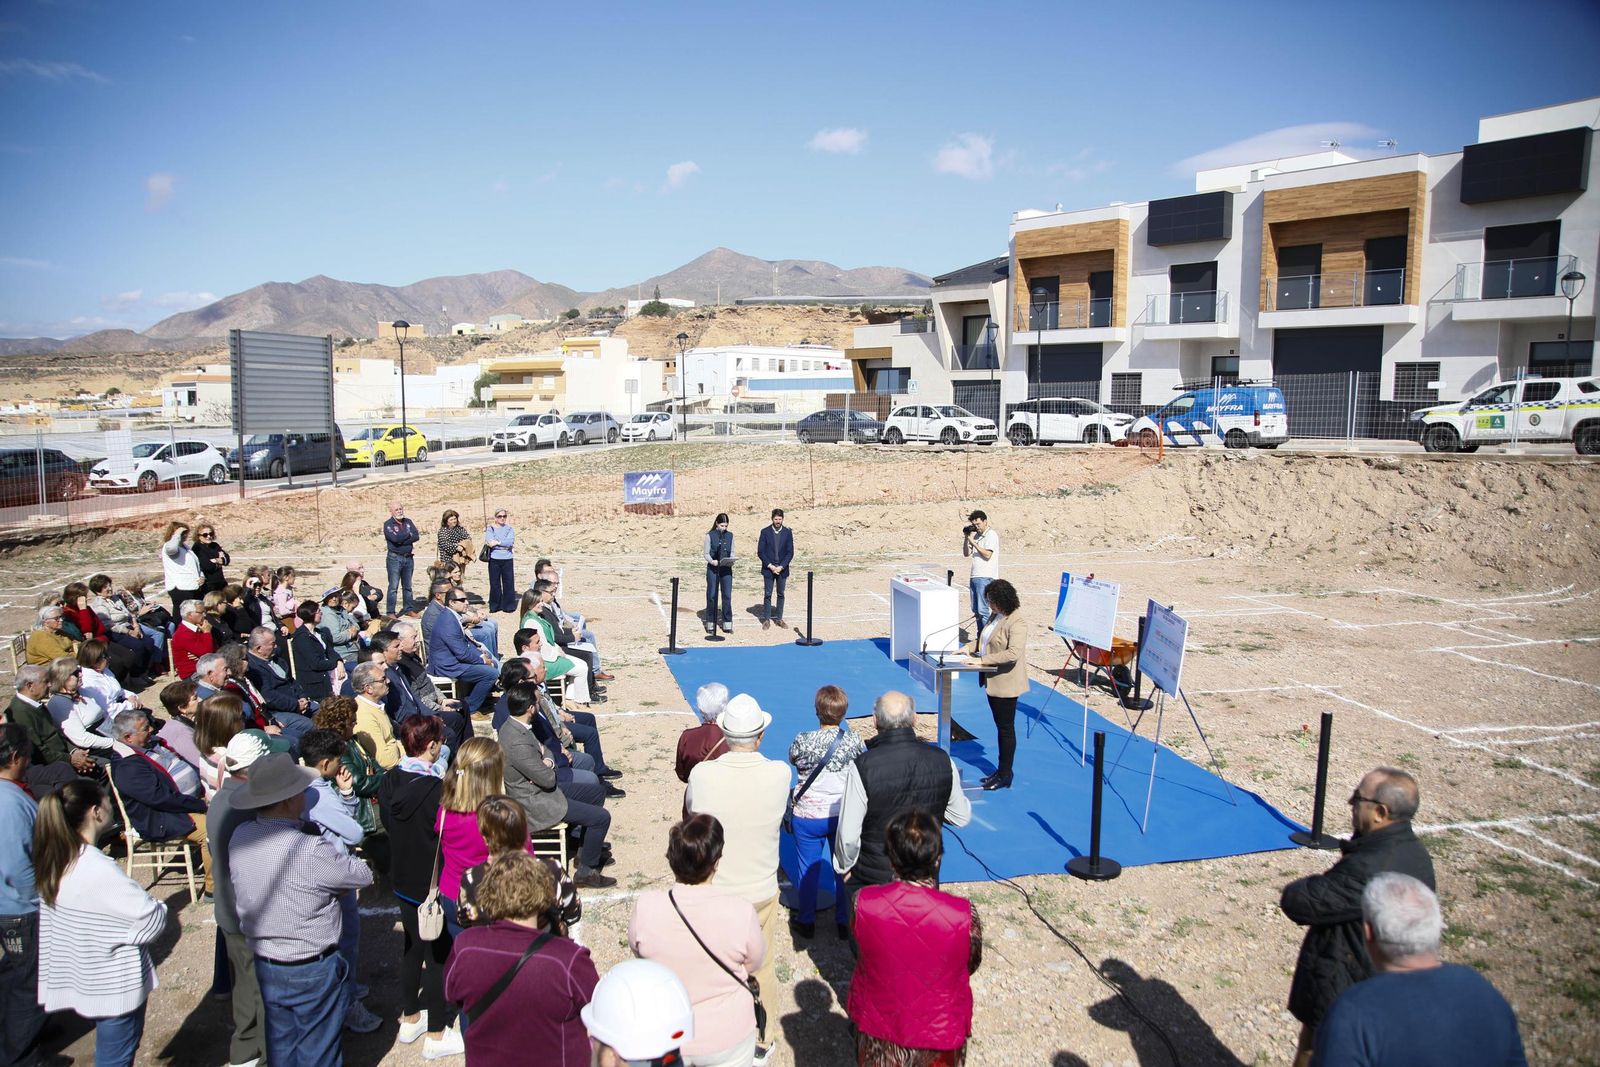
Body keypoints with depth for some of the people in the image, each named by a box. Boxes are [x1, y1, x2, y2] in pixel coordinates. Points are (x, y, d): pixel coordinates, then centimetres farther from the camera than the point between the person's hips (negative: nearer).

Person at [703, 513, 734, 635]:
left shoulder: (730, 535, 8)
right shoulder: (710, 535, -1)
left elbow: (732, 552, 11)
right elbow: (706, 553, -1)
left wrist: (731, 561, -9)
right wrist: (712, 561, -20)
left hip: (726, 569, 2)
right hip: (713, 569, -2)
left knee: (727, 595, 0)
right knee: (712, 595, 2)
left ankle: (727, 624, 7)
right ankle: (710, 625, 10)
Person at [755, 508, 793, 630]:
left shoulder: (788, 532, 0)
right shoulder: (765, 532, -2)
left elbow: (790, 552, -2)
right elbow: (760, 552, -4)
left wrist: (781, 567, -11)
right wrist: (770, 566, -12)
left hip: (782, 569, 1)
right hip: (768, 569, -1)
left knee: (781, 594, 8)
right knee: (767, 595, 0)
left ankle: (779, 618, 15)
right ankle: (766, 619, 5)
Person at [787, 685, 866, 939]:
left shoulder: (802, 742, -19)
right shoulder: (854, 741, -14)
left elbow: (792, 759, 2)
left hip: (808, 816, -1)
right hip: (844, 815, 2)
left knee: (808, 868, 16)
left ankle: (805, 922, 31)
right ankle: (845, 923, 29)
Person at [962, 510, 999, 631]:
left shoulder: (991, 535, -7)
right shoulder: (976, 535, 15)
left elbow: (987, 555, -16)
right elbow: (966, 553, 16)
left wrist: (973, 542, -14)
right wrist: (966, 538, 3)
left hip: (985, 578, -8)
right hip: (974, 577, 8)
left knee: (982, 610, -9)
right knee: (976, 610, 11)